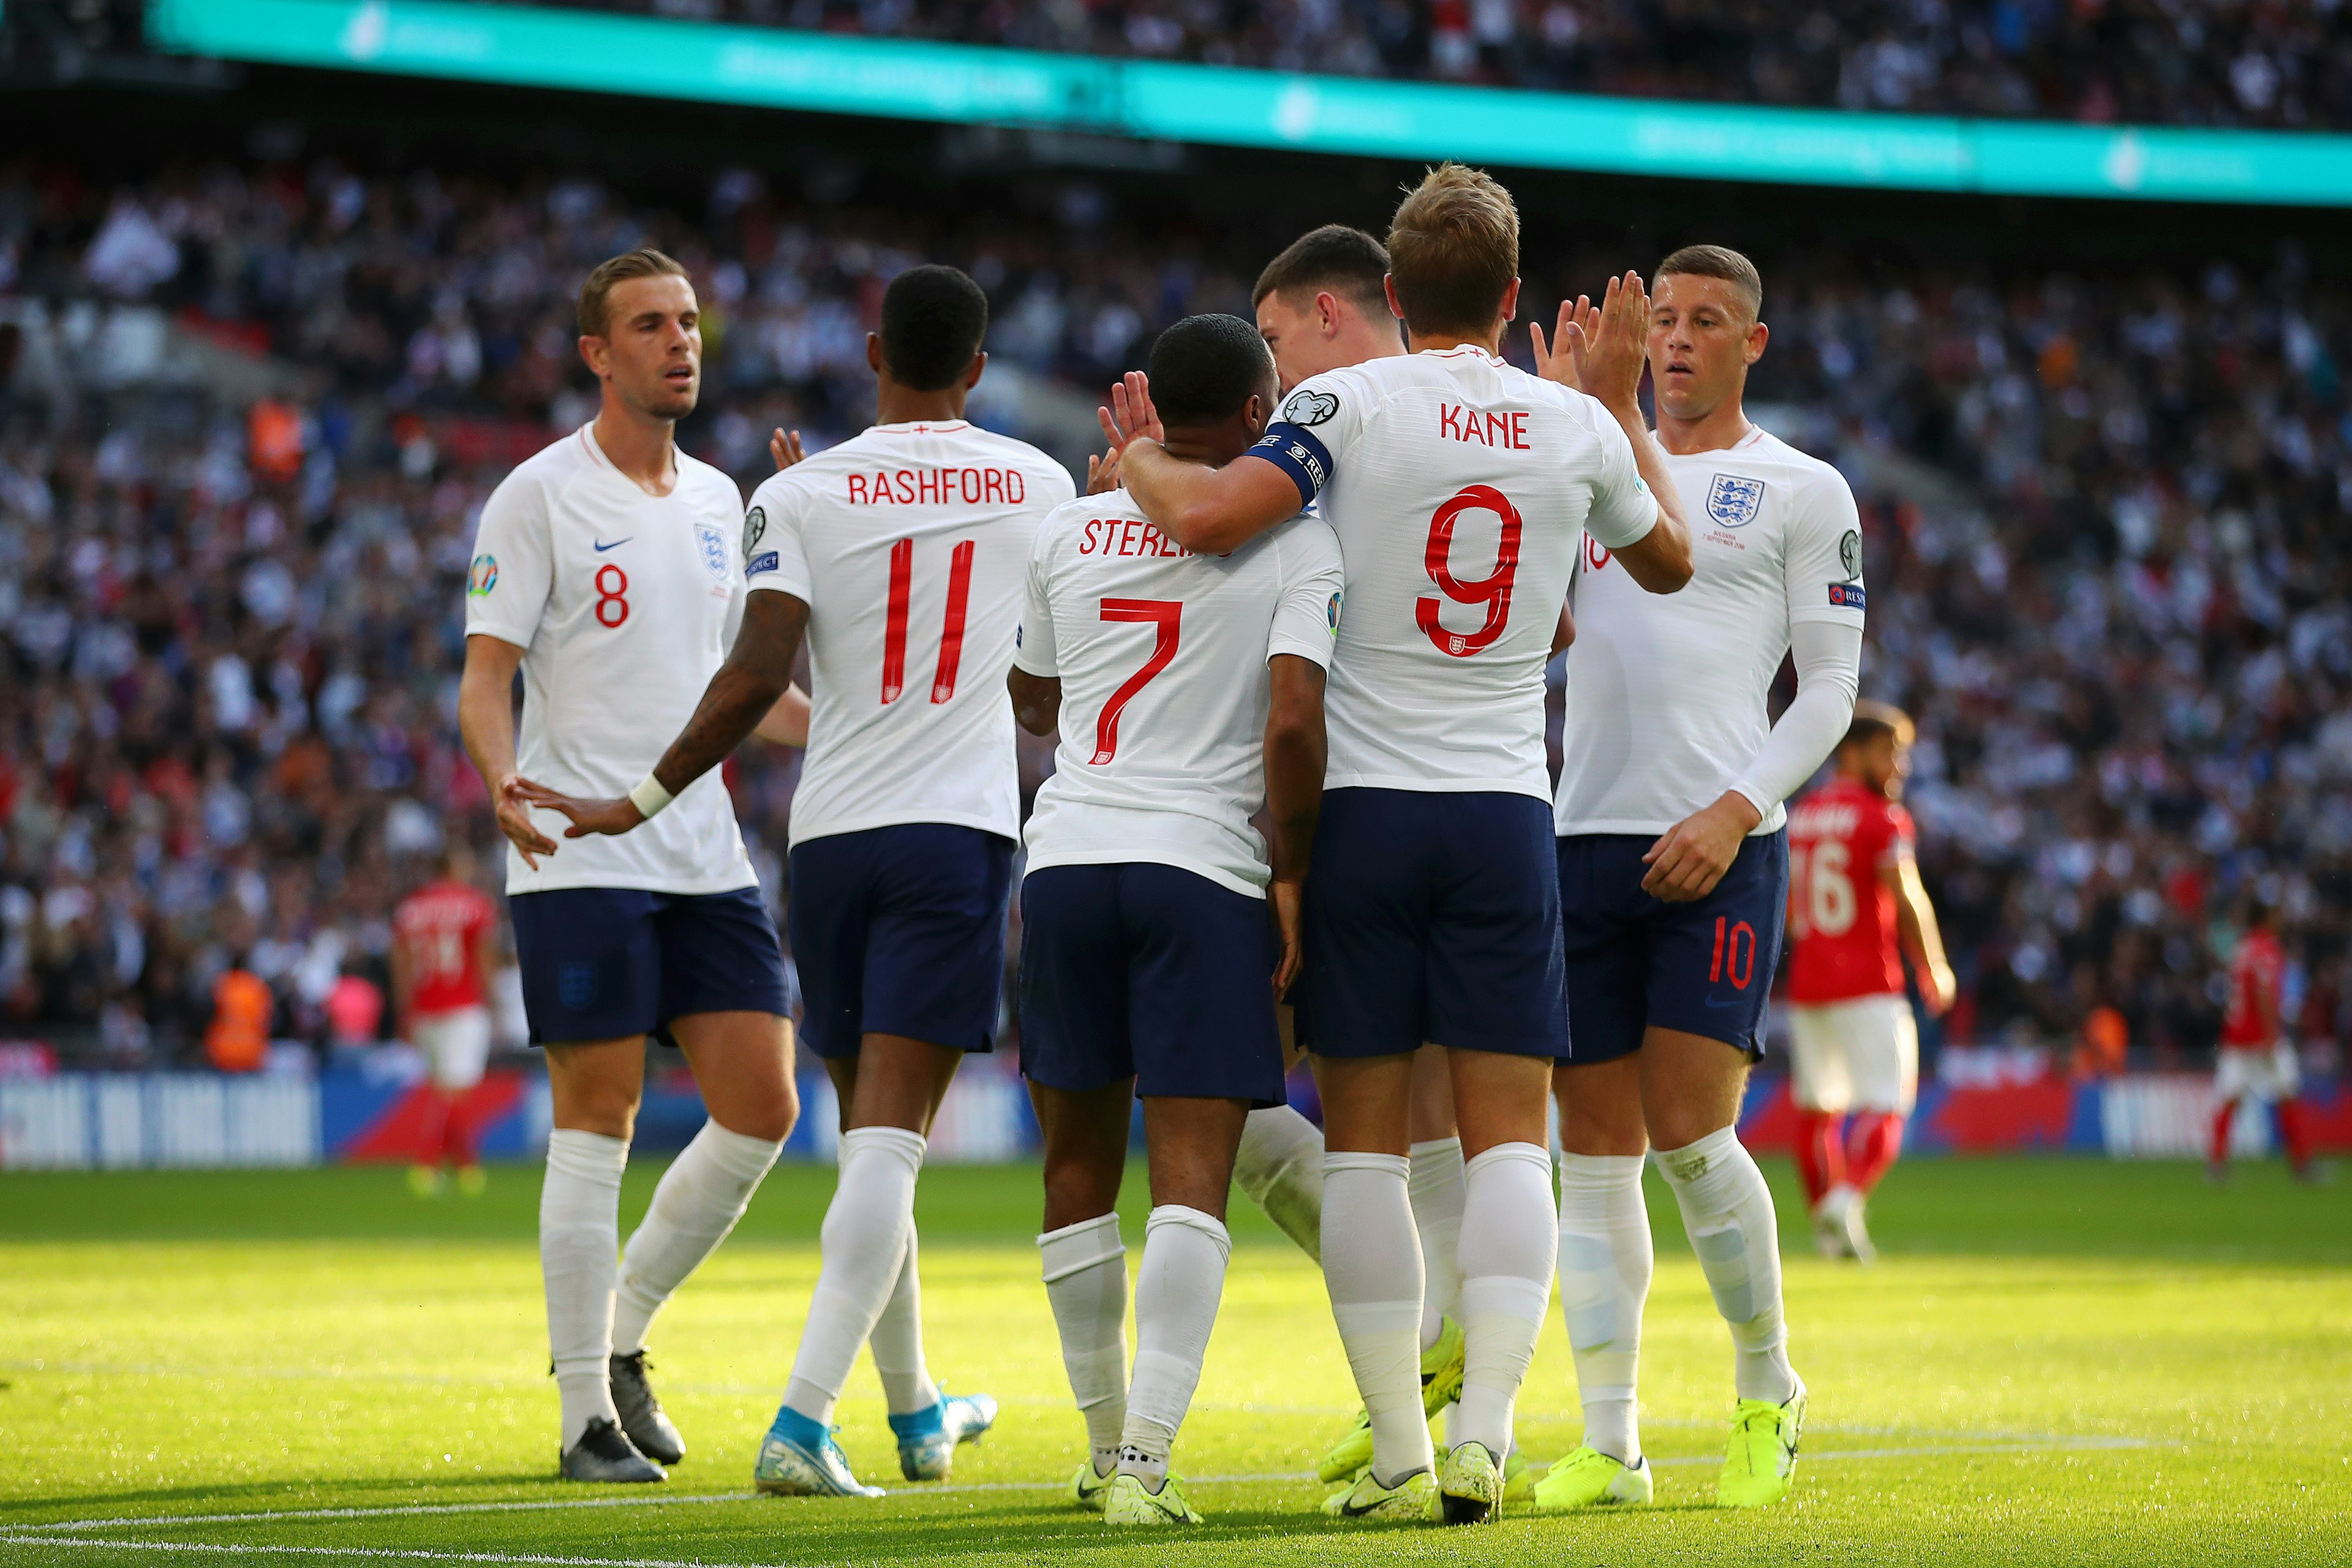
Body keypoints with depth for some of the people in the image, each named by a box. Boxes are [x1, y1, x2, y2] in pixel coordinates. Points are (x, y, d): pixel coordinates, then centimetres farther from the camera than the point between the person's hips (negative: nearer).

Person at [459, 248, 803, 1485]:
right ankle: (587, 1416, 1)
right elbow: (488, 675, -8)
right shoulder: (537, 497, -5)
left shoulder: (718, 501, 14)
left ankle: (619, 1333, 19)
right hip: (582, 859, -6)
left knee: (762, 1109, 0)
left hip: (705, 856, 6)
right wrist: (504, 778, -27)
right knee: (597, 1127, -6)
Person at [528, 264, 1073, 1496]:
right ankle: (802, 1421, -21)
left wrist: (646, 798, -2)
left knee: (871, 1131, 15)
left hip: (830, 835, 1)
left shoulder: (801, 495, -1)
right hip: (958, 831, -1)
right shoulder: (1037, 488, 6)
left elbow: (761, 669, -11)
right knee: (889, 1141, -8)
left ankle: (917, 1412, 27)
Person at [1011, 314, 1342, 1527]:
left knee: (1080, 1164, 14)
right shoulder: (1297, 546, -3)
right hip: (1204, 872, -4)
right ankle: (1146, 1458, -17)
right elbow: (1295, 722, -15)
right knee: (1191, 1173, -5)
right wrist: (1293, 874, -3)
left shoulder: (1071, 532, 10)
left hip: (1066, 856, 4)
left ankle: (1107, 1445, 22)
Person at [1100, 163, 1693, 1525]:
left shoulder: (1350, 405, -5)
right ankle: (1483, 1432, -9)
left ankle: (1399, 1451, 0)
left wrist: (1137, 456, 2)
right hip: (1506, 812, 2)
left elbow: (1207, 516, -19)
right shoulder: (1578, 429, 6)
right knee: (1509, 1136, 3)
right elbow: (1670, 562, 25)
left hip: (1362, 802, -2)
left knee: (1367, 1140, 2)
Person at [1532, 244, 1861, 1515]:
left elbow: (1830, 691, 2)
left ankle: (1766, 1392, 9)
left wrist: (1735, 812, -12)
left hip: (1717, 848, -4)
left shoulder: (1801, 493, 6)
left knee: (1690, 1136, -12)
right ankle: (1608, 1443, 5)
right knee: (1595, 1153, 2)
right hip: (1585, 839, 4)